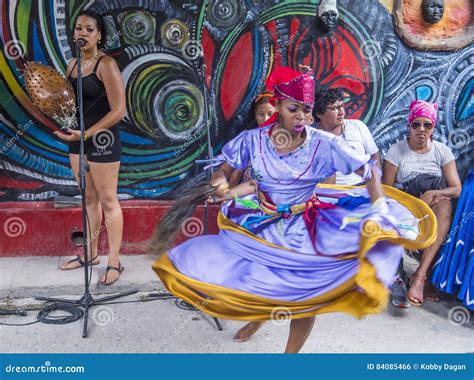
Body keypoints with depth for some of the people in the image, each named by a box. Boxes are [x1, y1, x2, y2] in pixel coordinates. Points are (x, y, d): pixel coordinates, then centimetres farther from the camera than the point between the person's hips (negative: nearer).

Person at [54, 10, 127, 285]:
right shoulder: (73, 64, 10)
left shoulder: (106, 65, -13)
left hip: (102, 141, -7)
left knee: (107, 201, 0)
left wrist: (86, 134, -22)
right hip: (78, 141, 8)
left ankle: (115, 262, 11)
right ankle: (91, 253, 30)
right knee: (89, 198, 16)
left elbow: (118, 110, -19)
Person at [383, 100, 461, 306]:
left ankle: (419, 275, -39)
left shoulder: (442, 151, 8)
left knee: (443, 205, -33)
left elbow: (457, 190, -3)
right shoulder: (397, 150, 2)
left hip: (433, 210, 2)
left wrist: (432, 194, -23)